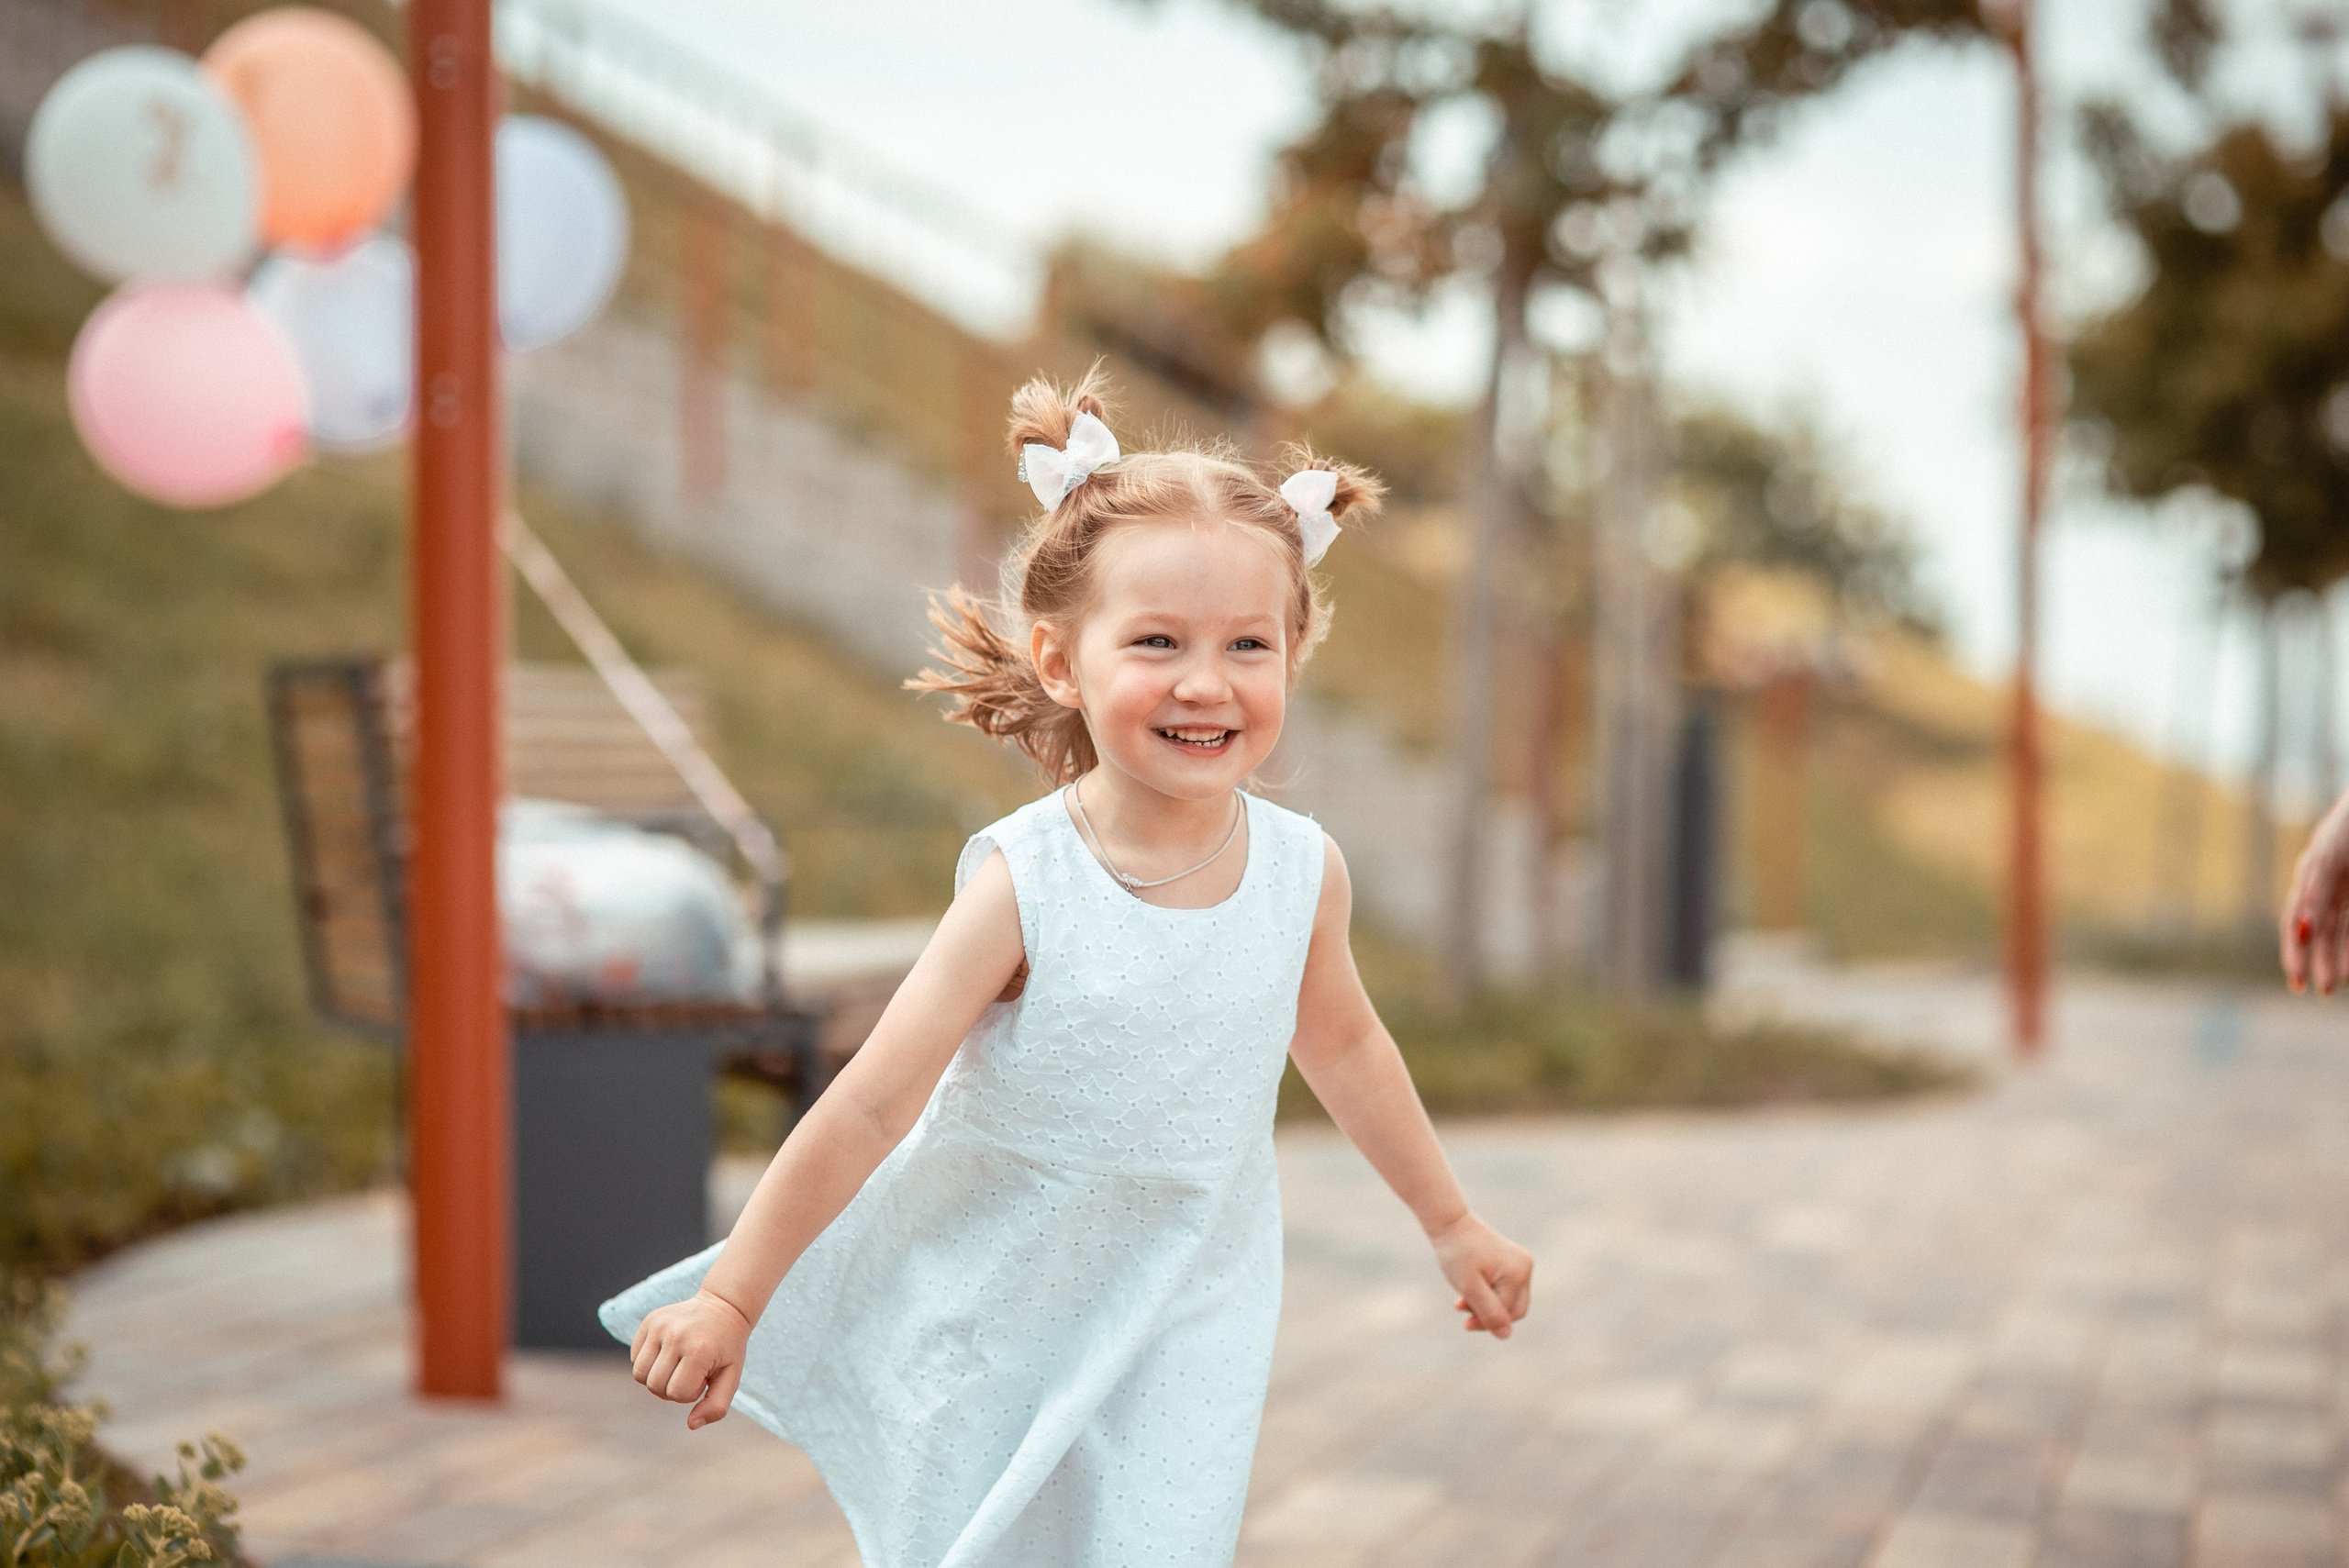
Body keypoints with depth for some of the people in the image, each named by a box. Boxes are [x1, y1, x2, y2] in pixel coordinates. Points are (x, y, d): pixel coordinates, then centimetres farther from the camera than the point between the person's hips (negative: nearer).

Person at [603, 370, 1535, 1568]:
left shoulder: (1301, 870, -10)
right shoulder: (1024, 884, -22)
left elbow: (1343, 1045, 11)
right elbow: (869, 1108, -17)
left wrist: (1450, 1224, 22)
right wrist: (730, 1298, -14)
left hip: (1182, 1322, 2)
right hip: (986, 1317, -2)